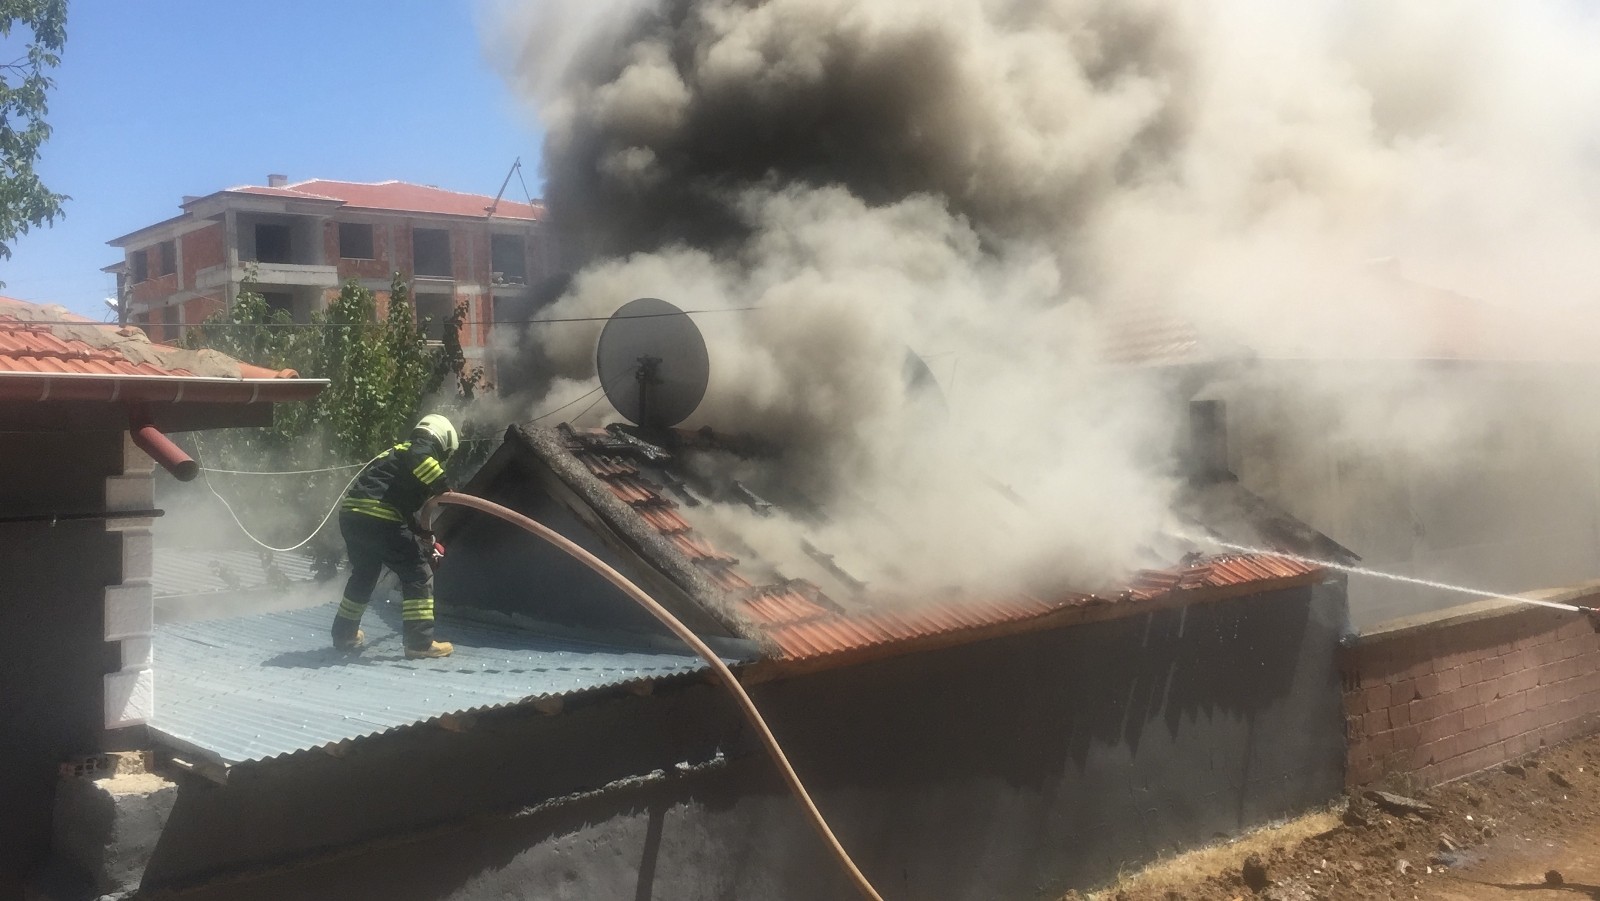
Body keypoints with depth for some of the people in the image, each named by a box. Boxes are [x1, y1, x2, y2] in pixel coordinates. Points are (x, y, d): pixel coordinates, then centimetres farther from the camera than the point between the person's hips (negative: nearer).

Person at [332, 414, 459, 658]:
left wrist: (424, 538, 40)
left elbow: (406, 513, 37)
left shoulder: (399, 453, 33)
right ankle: (420, 642, -2)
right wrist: (443, 486, -20)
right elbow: (416, 458, -22)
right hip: (377, 517, -9)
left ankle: (344, 634, 41)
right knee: (418, 574, 1)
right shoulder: (423, 448, 6)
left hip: (351, 516, 9)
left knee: (364, 574, 29)